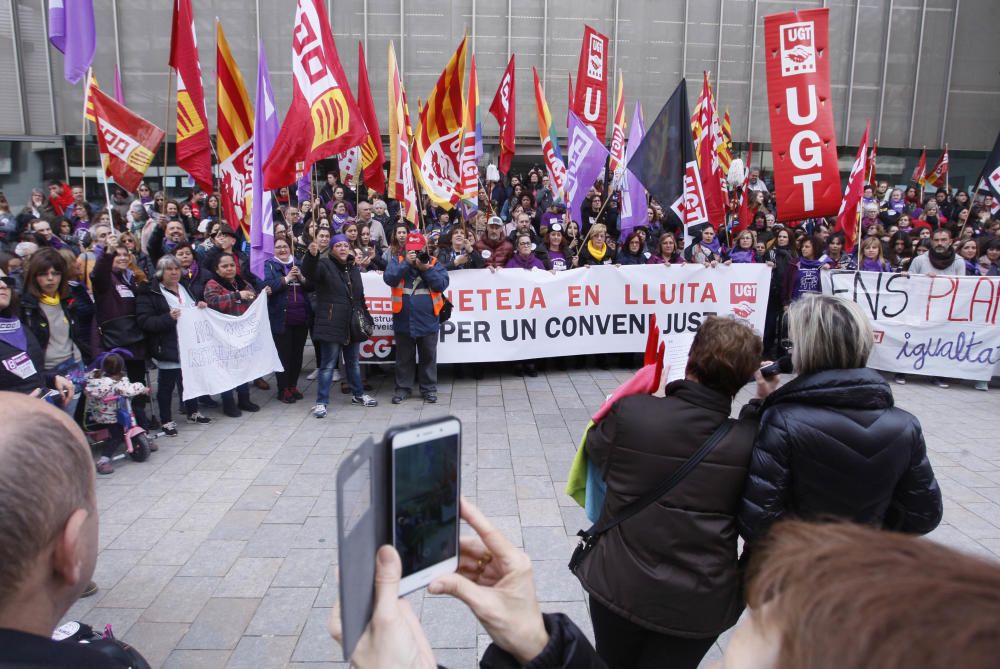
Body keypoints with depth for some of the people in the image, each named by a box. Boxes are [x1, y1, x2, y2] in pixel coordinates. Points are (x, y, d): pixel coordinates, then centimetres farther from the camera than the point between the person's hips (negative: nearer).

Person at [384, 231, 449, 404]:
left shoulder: (434, 263, 3)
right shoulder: (397, 261, 4)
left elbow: (442, 284, -8)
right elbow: (389, 279, -12)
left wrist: (426, 269, -17)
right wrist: (407, 263, -16)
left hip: (428, 320, 0)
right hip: (403, 320, 0)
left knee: (428, 356, 9)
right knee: (404, 357, 11)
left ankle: (429, 388, 19)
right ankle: (403, 387, 21)